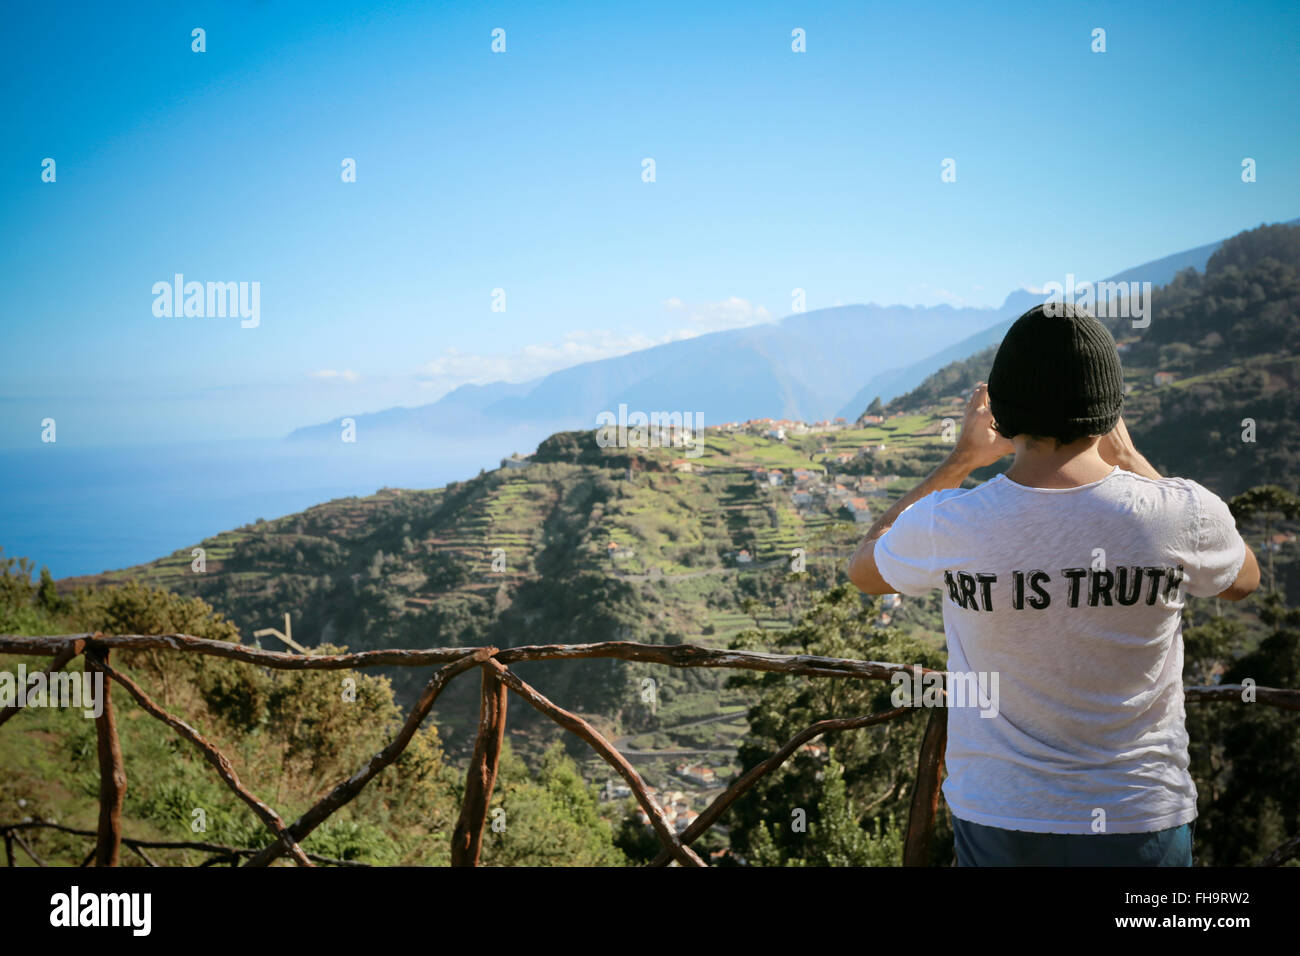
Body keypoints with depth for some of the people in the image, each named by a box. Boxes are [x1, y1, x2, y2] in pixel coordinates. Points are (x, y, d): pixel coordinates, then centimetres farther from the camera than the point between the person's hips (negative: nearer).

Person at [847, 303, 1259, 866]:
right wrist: (1128, 458, 11)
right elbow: (1243, 579, 10)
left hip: (997, 823, 0)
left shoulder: (949, 525, -17)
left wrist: (960, 460, 11)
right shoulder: (1180, 513, -17)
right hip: (1142, 821, 0)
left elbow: (864, 570, 8)